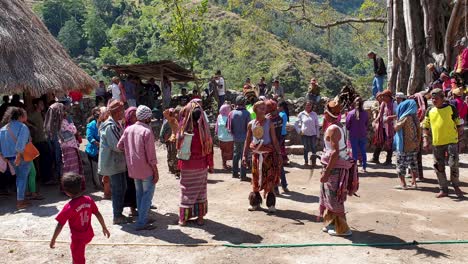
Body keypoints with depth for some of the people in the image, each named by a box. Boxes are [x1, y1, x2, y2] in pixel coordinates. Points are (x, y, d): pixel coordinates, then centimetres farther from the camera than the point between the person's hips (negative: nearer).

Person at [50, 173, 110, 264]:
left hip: (78, 238, -6)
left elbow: (60, 225, -20)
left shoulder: (69, 207, -24)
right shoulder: (88, 200, -10)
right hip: (88, 235, 6)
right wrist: (104, 228, 10)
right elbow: (98, 214, -3)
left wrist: (53, 240, -7)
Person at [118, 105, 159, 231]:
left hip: (133, 168, 7)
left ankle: (143, 218, 25)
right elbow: (151, 155, -17)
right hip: (146, 169, -7)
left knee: (139, 193, 17)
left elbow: (119, 146, 5)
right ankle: (141, 223, 0)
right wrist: (156, 171, -11)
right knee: (148, 194, 1)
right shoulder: (147, 131, -17)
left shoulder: (128, 129, 2)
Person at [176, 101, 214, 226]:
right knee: (200, 190, 14)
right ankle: (200, 217, 21)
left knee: (187, 191, 12)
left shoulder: (183, 129, -12)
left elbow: (179, 146, -3)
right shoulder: (203, 130, -13)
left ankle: (183, 218, 17)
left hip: (186, 166, 0)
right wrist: (210, 165, -1)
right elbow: (209, 148, -8)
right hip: (201, 165, 0)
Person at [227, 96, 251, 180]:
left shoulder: (232, 113, -4)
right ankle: (243, 175, 6)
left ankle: (235, 173, 25)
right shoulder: (246, 113, -14)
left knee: (236, 155, 18)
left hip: (235, 138, 4)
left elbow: (229, 128, -2)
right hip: (244, 138, -4)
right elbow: (248, 127, -13)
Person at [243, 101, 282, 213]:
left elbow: (274, 140, -2)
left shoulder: (269, 123, -2)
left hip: (268, 154, -2)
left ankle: (271, 204, 7)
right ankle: (255, 203, 21)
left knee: (270, 179, -2)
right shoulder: (251, 124, 4)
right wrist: (245, 155, 3)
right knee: (256, 179, 9)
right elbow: (247, 141, 8)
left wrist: (279, 154, -7)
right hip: (256, 153, 2)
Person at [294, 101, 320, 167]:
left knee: (314, 149, -3)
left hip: (313, 134, 0)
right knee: (306, 148, 8)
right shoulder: (301, 114, 1)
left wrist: (317, 134, 2)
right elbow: (296, 124, 6)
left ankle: (314, 162, 6)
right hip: (304, 134, 0)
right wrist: (299, 131, -5)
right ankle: (306, 162, 18)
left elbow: (317, 125, 5)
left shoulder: (314, 114, 3)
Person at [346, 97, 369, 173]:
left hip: (353, 135, -1)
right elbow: (367, 125, 3)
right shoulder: (365, 113, -7)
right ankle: (364, 168, 16)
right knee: (363, 151, 12)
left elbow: (347, 126, -5)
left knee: (354, 152, 6)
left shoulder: (350, 113, -11)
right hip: (363, 135, 2)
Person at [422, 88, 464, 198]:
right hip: (436, 143, 4)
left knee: (453, 164, -7)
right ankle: (443, 190, 19)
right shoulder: (430, 111, 7)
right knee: (439, 167, 7)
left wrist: (458, 137, -2)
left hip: (451, 141, -3)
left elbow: (458, 124, 4)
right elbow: (425, 127, 11)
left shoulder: (451, 108, -2)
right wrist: (425, 140, 0)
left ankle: (456, 186, 16)